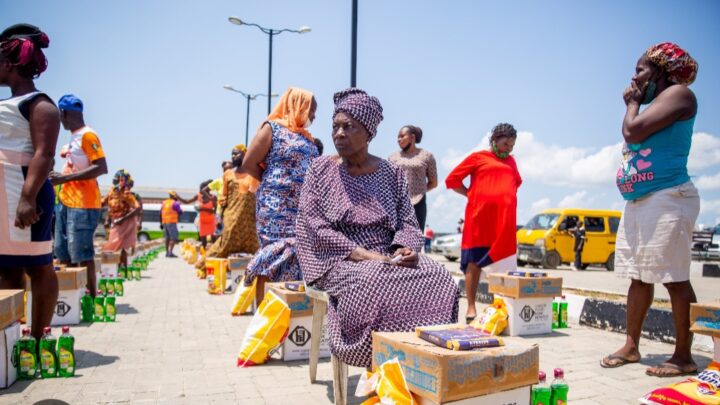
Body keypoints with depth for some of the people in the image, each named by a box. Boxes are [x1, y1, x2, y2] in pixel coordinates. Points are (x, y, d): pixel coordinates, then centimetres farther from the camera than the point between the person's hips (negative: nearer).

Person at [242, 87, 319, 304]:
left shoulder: (306, 136, 20)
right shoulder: (272, 128, -1)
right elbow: (248, 164, -4)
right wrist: (272, 182, 3)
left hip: (304, 207, 7)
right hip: (277, 206, -7)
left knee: (300, 257, 5)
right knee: (275, 259, -9)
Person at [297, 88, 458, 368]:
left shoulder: (391, 173, 13)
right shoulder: (321, 169, 5)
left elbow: (407, 222, 10)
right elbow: (314, 226, -5)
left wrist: (404, 248, -15)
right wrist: (362, 254, -17)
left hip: (388, 258, 3)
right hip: (341, 261, -3)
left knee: (439, 280, -25)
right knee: (375, 283, -37)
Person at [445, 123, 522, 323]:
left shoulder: (510, 161, 21)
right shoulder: (478, 157, 7)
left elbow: (516, 182, 37)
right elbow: (452, 180, 5)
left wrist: (508, 196, 18)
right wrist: (471, 194, 1)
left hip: (505, 219, 5)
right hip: (480, 215, -4)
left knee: (501, 261, 3)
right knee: (474, 262, -2)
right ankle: (471, 308, 2)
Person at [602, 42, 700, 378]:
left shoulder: (678, 93, -5)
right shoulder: (652, 107, 22)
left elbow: (632, 132, -13)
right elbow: (632, 139, 21)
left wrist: (632, 103, 1)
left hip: (667, 199, -10)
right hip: (637, 202, 10)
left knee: (674, 278, -7)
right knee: (639, 277, 10)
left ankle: (683, 357, 1)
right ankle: (631, 346, 16)